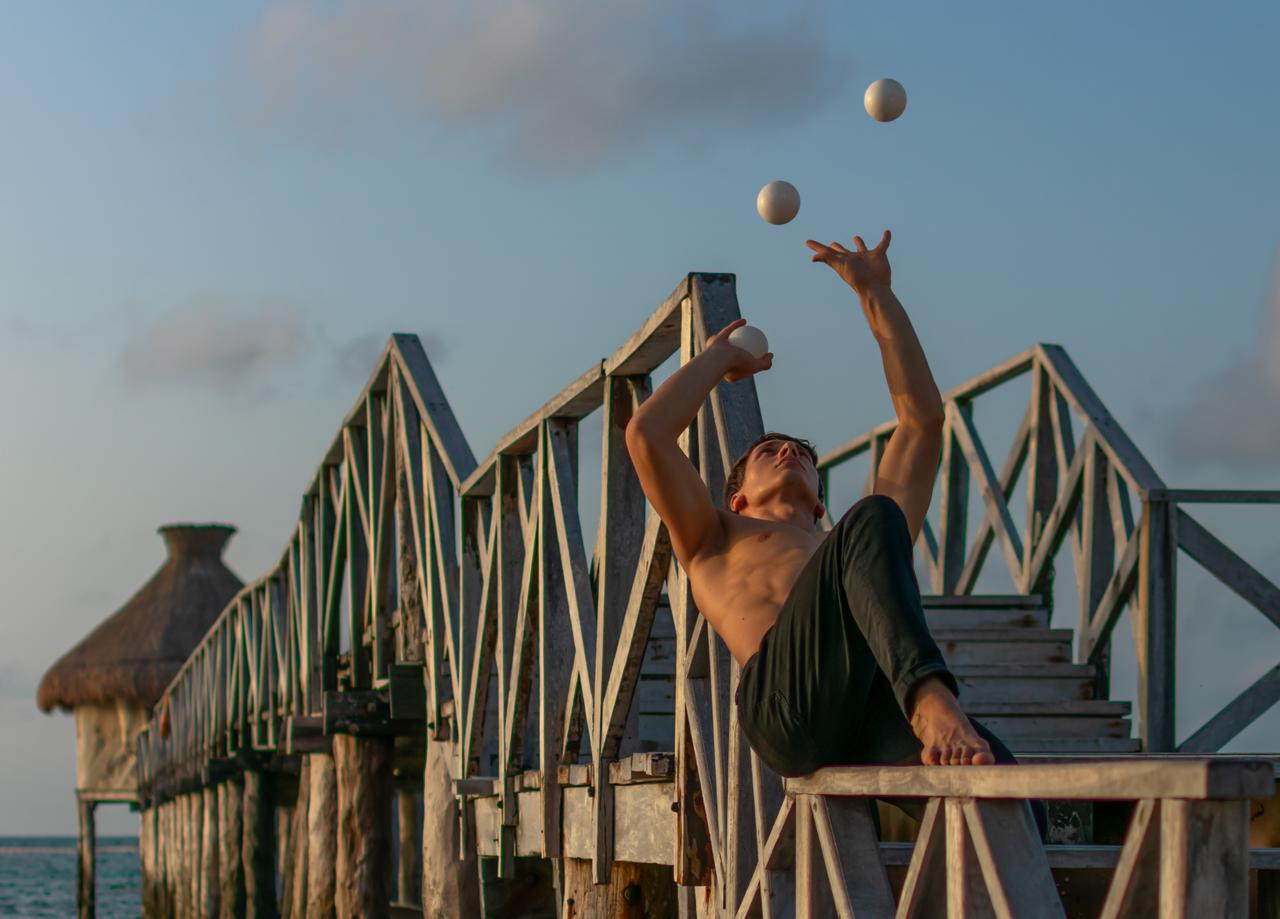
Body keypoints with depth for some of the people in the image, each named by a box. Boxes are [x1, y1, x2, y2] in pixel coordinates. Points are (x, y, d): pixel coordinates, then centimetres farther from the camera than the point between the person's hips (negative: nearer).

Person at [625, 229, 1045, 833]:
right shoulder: (717, 544, 39)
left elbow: (923, 419, 44)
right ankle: (931, 700, -48)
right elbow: (646, 433, 26)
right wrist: (719, 357, 43)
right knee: (874, 520, -28)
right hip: (785, 699, -3)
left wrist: (876, 295, 47)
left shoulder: (852, 545, 46)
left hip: (880, 711, 3)